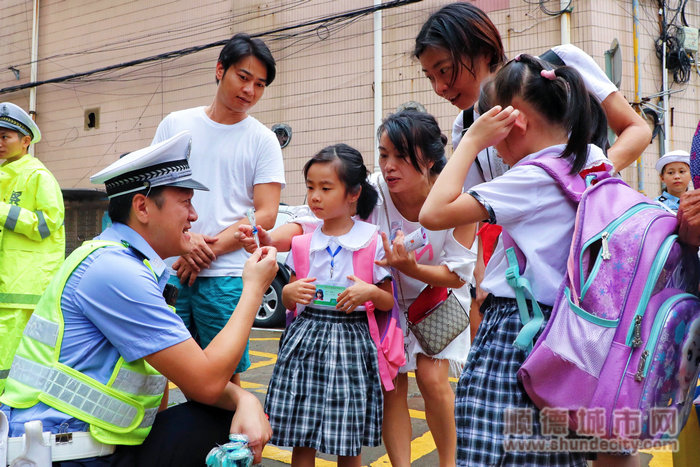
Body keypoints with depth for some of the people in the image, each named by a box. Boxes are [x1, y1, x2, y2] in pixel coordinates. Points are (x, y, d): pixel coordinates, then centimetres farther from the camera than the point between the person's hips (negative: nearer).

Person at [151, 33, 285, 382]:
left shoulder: (262, 140, 5)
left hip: (226, 277, -1)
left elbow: (265, 215, -1)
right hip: (167, 270, 2)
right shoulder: (175, 124, 10)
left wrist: (208, 251, -11)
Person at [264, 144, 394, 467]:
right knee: (301, 440, 4)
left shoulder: (372, 240, -2)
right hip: (305, 340, 3)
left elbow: (390, 302, 4)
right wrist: (290, 292, -7)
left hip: (350, 340, -2)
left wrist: (370, 292, -16)